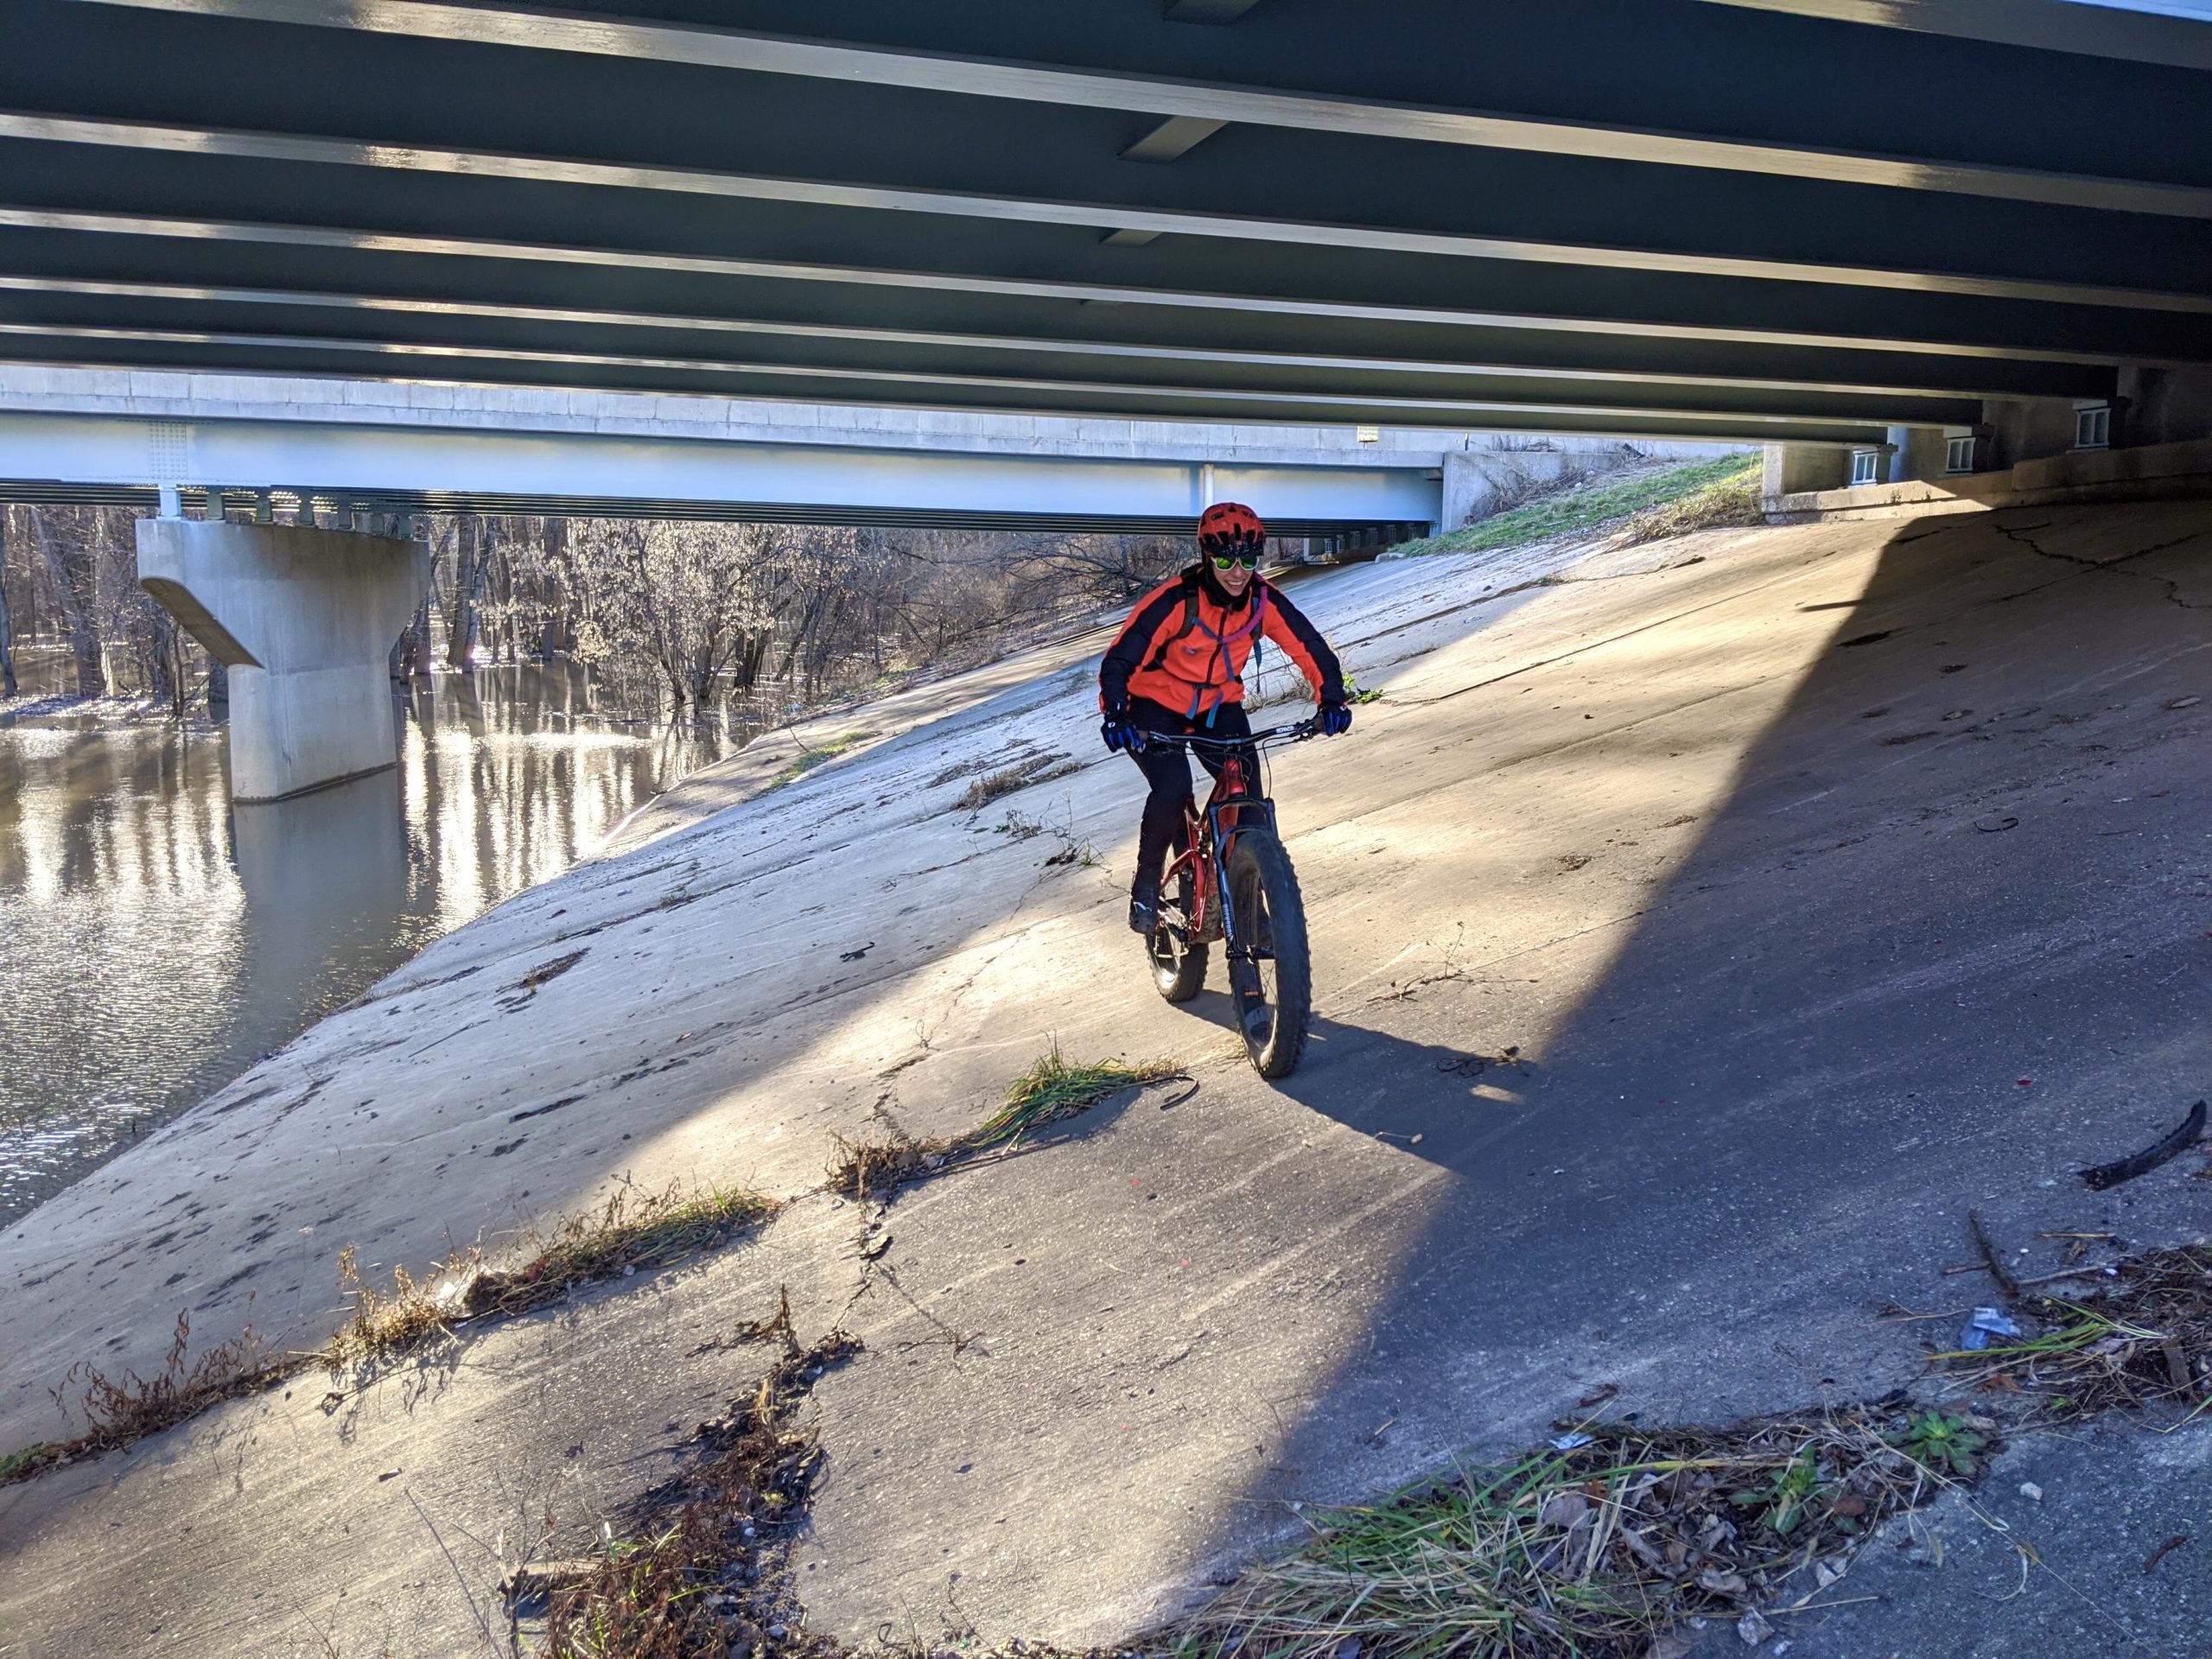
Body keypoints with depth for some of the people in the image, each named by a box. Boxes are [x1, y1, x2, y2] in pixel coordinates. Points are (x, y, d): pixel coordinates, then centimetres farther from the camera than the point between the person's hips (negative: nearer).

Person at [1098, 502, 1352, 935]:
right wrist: (1115, 715, -45)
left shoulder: (1264, 601, -16)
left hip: (1219, 707, 4)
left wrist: (1331, 699, -29)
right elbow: (1119, 660, -28)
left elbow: (1309, 647, -12)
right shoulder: (1174, 601, -27)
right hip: (1157, 707, -4)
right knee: (1173, 789, -27)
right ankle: (1147, 882, -4)